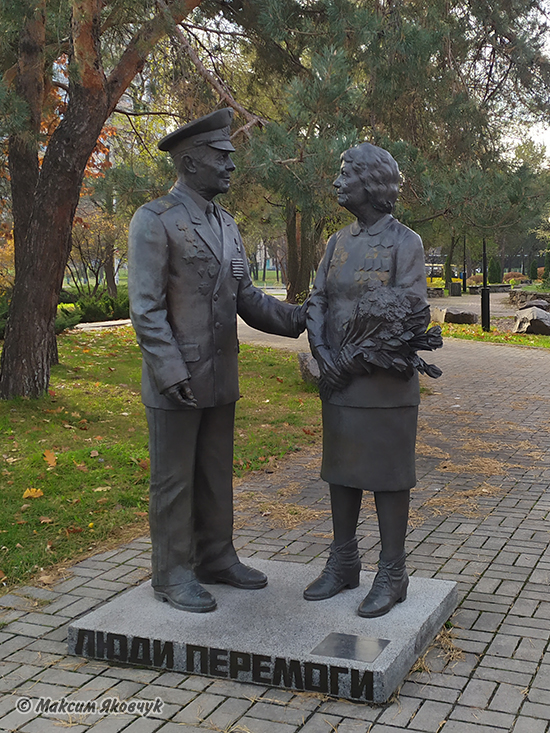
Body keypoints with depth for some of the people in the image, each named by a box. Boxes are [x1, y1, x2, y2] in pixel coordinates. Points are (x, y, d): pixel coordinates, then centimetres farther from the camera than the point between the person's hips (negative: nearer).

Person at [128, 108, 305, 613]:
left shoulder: (226, 226, 14)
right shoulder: (154, 221, -10)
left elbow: (247, 299, 13)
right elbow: (146, 307, -15)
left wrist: (296, 319, -3)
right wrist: (172, 373, -21)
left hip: (221, 378, 7)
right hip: (175, 380, -7)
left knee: (217, 473, 15)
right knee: (174, 478, 4)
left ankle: (216, 557, 29)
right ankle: (173, 574, 16)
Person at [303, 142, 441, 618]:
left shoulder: (405, 243, -8)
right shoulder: (338, 243, 11)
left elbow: (409, 318, -15)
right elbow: (319, 303, 7)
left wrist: (357, 358, -13)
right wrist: (324, 356, -9)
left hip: (386, 382, -6)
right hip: (339, 381, 7)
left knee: (388, 475, 1)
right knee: (343, 469, 12)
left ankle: (392, 576, 14)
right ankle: (343, 565, 26)